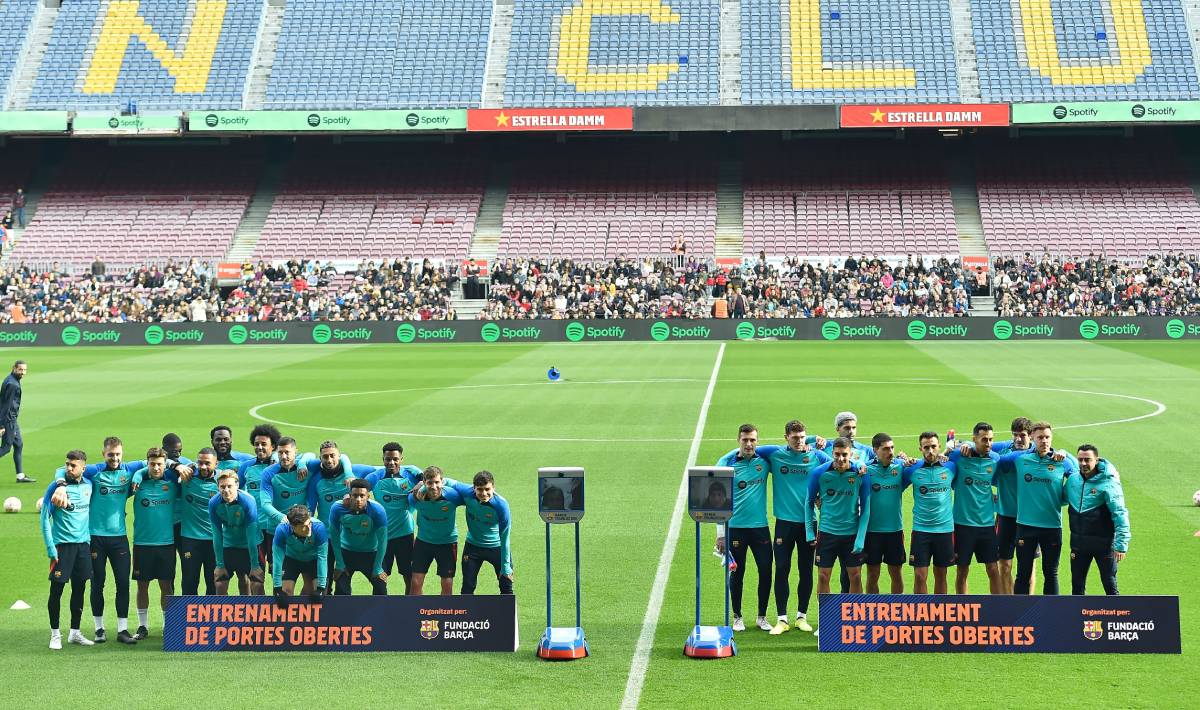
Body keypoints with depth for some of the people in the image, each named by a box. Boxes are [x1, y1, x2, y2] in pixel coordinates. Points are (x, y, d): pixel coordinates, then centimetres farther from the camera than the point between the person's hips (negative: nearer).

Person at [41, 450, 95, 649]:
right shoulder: (56, 487, -9)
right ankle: (55, 634, 8)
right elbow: (45, 519, -8)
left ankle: (75, 633, 19)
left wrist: (90, 541, 13)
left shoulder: (88, 486, 6)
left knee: (79, 589, 9)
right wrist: (51, 549, -13)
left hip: (83, 545, 4)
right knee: (56, 590, -2)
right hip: (62, 545, -4)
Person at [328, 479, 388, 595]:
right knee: (341, 589, -7)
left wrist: (378, 568, -14)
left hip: (370, 554, 0)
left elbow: (382, 539, -17)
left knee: (381, 588, -6)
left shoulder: (377, 510, -26)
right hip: (346, 552, 0)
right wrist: (340, 564, -8)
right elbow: (334, 537, -9)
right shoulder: (337, 509, -24)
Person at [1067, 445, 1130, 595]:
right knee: (1077, 584, 12)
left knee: (1109, 585, 1)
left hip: (1103, 542, -5)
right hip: (1078, 543, 5)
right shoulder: (1072, 480, 2)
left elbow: (1120, 515, -16)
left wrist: (1121, 545, -19)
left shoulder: (1108, 483, -14)